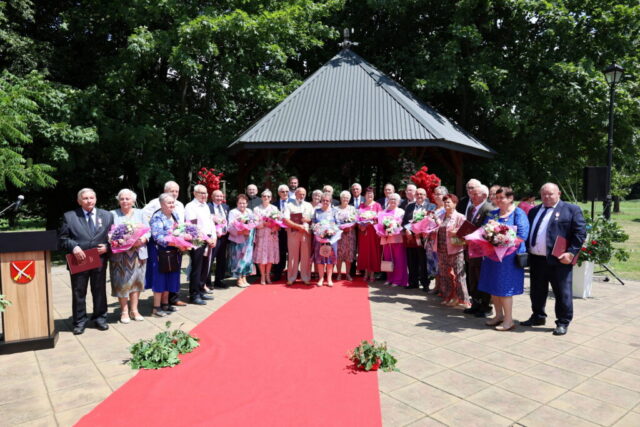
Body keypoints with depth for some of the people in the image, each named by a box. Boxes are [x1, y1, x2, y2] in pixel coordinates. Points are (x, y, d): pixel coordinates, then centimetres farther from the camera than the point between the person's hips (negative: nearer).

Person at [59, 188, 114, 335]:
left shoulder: (107, 216, 7)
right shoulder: (69, 216, 3)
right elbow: (62, 238, 1)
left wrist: (107, 246, -9)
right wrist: (73, 246, -16)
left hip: (99, 260, 1)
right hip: (79, 260, -1)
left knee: (100, 291, 11)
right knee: (78, 292, 7)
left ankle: (100, 318, 25)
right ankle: (79, 321, 20)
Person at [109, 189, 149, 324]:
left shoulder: (139, 213, 11)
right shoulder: (113, 214, 5)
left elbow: (148, 231, 6)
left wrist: (142, 240, -13)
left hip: (138, 253, 2)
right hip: (120, 255, -2)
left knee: (136, 281, 6)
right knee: (122, 283, 1)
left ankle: (134, 310, 18)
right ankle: (124, 311, 14)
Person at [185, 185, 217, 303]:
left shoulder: (206, 206, 17)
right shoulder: (190, 207, -9)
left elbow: (211, 222, 18)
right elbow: (194, 226, -15)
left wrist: (214, 237, 4)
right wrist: (206, 238, -14)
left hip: (209, 240, 8)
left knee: (205, 267, 12)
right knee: (196, 268, -2)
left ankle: (201, 290, 24)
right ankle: (194, 294, 7)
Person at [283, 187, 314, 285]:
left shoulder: (308, 205, 15)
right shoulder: (290, 205, 5)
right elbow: (286, 220, -6)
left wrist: (308, 220, -10)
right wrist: (299, 226, -12)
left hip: (306, 233, 2)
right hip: (293, 233, -2)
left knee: (306, 256, 1)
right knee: (293, 256, 0)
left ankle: (306, 278, 9)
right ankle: (291, 278, 8)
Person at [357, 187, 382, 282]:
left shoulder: (377, 205, 2)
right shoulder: (361, 206, 12)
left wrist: (370, 222, -17)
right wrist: (360, 226, -7)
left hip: (373, 232, -3)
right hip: (363, 231, 3)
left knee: (373, 251, -1)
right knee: (364, 251, 4)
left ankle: (372, 273, 5)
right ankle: (366, 272, 13)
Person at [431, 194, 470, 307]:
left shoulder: (460, 217, -3)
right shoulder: (440, 217, 15)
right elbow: (437, 232, 20)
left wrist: (455, 233, -26)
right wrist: (430, 232, 1)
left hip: (455, 250, -6)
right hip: (442, 250, 6)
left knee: (458, 275, -5)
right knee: (444, 274, 11)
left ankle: (462, 298, 2)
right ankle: (448, 297, 23)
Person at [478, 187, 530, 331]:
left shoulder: (518, 213, -6)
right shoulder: (492, 214, 12)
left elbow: (522, 235, -15)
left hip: (509, 256, -6)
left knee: (504, 287, -2)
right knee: (493, 286, 10)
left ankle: (509, 320, 10)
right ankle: (499, 315, 25)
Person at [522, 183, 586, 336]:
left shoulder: (571, 209, -1)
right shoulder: (534, 211, 16)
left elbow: (580, 233, -7)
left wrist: (571, 253, -15)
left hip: (558, 260, -6)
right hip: (536, 259, 6)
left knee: (562, 293, 4)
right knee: (537, 291, 16)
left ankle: (563, 323, 16)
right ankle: (538, 317, 32)